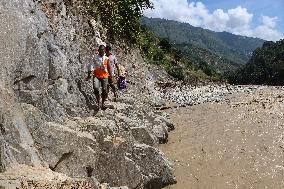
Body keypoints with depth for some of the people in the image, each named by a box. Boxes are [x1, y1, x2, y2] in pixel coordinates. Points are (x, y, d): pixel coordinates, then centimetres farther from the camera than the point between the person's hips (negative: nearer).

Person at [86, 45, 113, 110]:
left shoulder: (106, 59, 6)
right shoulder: (95, 58, 3)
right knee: (96, 88, -22)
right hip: (96, 76, -1)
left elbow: (109, 68, 5)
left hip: (104, 76, 1)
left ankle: (103, 104, 18)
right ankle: (98, 103, -9)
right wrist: (89, 75, -3)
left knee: (105, 91, -1)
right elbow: (90, 66, 3)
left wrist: (111, 74, -12)